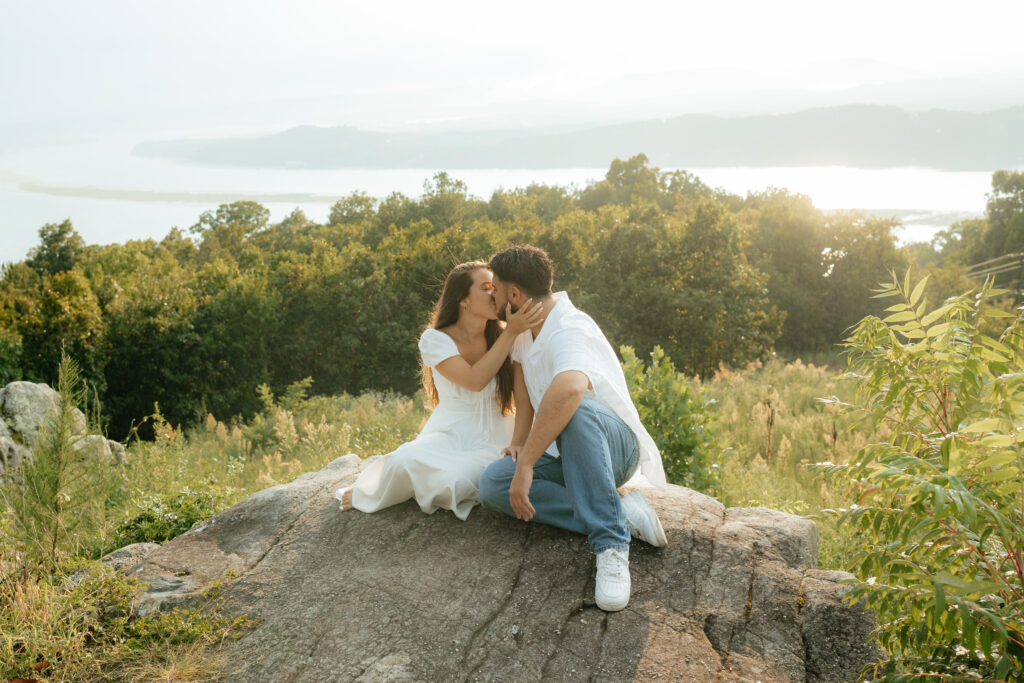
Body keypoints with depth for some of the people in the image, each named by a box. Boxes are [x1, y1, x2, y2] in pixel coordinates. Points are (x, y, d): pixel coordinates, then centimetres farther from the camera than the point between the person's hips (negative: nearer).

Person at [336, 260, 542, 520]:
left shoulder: (501, 335, 1)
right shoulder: (435, 339, -8)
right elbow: (475, 380, -23)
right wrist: (511, 333, -26)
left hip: (492, 441, 1)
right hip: (449, 435, 0)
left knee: (457, 481, -33)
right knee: (405, 461, -32)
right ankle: (369, 494, 3)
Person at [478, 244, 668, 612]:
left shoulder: (570, 329, -24)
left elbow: (569, 388, -45)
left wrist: (526, 464, -43)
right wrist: (521, 439, 5)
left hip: (616, 445, -8)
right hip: (563, 455, 9)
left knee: (576, 412, -42)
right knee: (492, 484, -19)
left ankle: (611, 544, -37)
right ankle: (623, 513, -20)